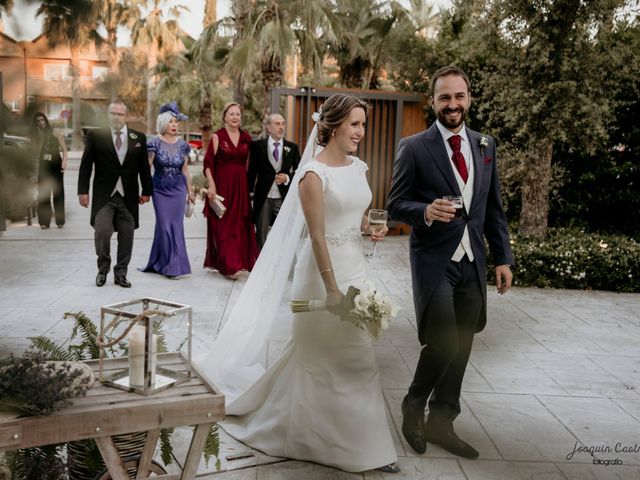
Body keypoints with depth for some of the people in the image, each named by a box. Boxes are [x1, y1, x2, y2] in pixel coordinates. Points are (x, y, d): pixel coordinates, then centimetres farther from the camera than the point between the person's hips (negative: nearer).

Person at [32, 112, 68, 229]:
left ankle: (60, 221, 5)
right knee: (43, 194, 0)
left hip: (56, 165, -2)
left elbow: (64, 149, -4)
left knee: (58, 193, 0)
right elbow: (36, 152, 1)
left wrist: (64, 161, -19)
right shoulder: (36, 137, 8)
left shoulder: (56, 134, 1)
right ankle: (44, 221, 4)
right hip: (43, 167, 2)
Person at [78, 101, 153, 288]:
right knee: (102, 232, -10)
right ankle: (103, 268, 14)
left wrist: (146, 191, 9)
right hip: (104, 195, -2)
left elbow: (144, 166, 11)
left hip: (129, 195, 2)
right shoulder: (95, 136, 2)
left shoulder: (139, 137, 8)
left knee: (126, 236, 4)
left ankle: (120, 273, 18)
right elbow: (86, 165, 1)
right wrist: (83, 190, -5)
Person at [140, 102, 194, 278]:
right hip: (160, 190, -3)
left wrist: (190, 191, 14)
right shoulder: (155, 144, -5)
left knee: (176, 225, 1)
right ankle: (170, 266, 8)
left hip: (178, 189, 3)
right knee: (165, 226, -2)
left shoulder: (183, 145, 4)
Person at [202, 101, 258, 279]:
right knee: (223, 226, -2)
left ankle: (240, 261, 18)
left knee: (239, 225, 6)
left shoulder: (246, 137, 9)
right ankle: (229, 266, -3)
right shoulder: (217, 136, -2)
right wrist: (211, 185, -15)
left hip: (241, 186, 4)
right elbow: (208, 163, -6)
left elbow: (250, 163, 11)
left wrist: (250, 185, 5)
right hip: (221, 184, -4)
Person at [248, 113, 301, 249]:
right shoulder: (257, 145, 0)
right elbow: (252, 171, 4)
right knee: (261, 234, 11)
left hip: (284, 197, 0)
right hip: (263, 197, 0)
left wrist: (287, 178, -13)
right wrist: (249, 191, 2)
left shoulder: (292, 147, 4)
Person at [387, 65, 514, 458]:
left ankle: (441, 423, 27)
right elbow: (396, 205, -5)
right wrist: (426, 212, -25)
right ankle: (413, 405, 18)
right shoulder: (414, 147, -6)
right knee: (443, 344, -11)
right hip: (433, 261, -5)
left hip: (473, 263, 5)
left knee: (461, 348, 10)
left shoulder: (486, 145, 9)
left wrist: (503, 257, 8)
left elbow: (494, 208, 12)